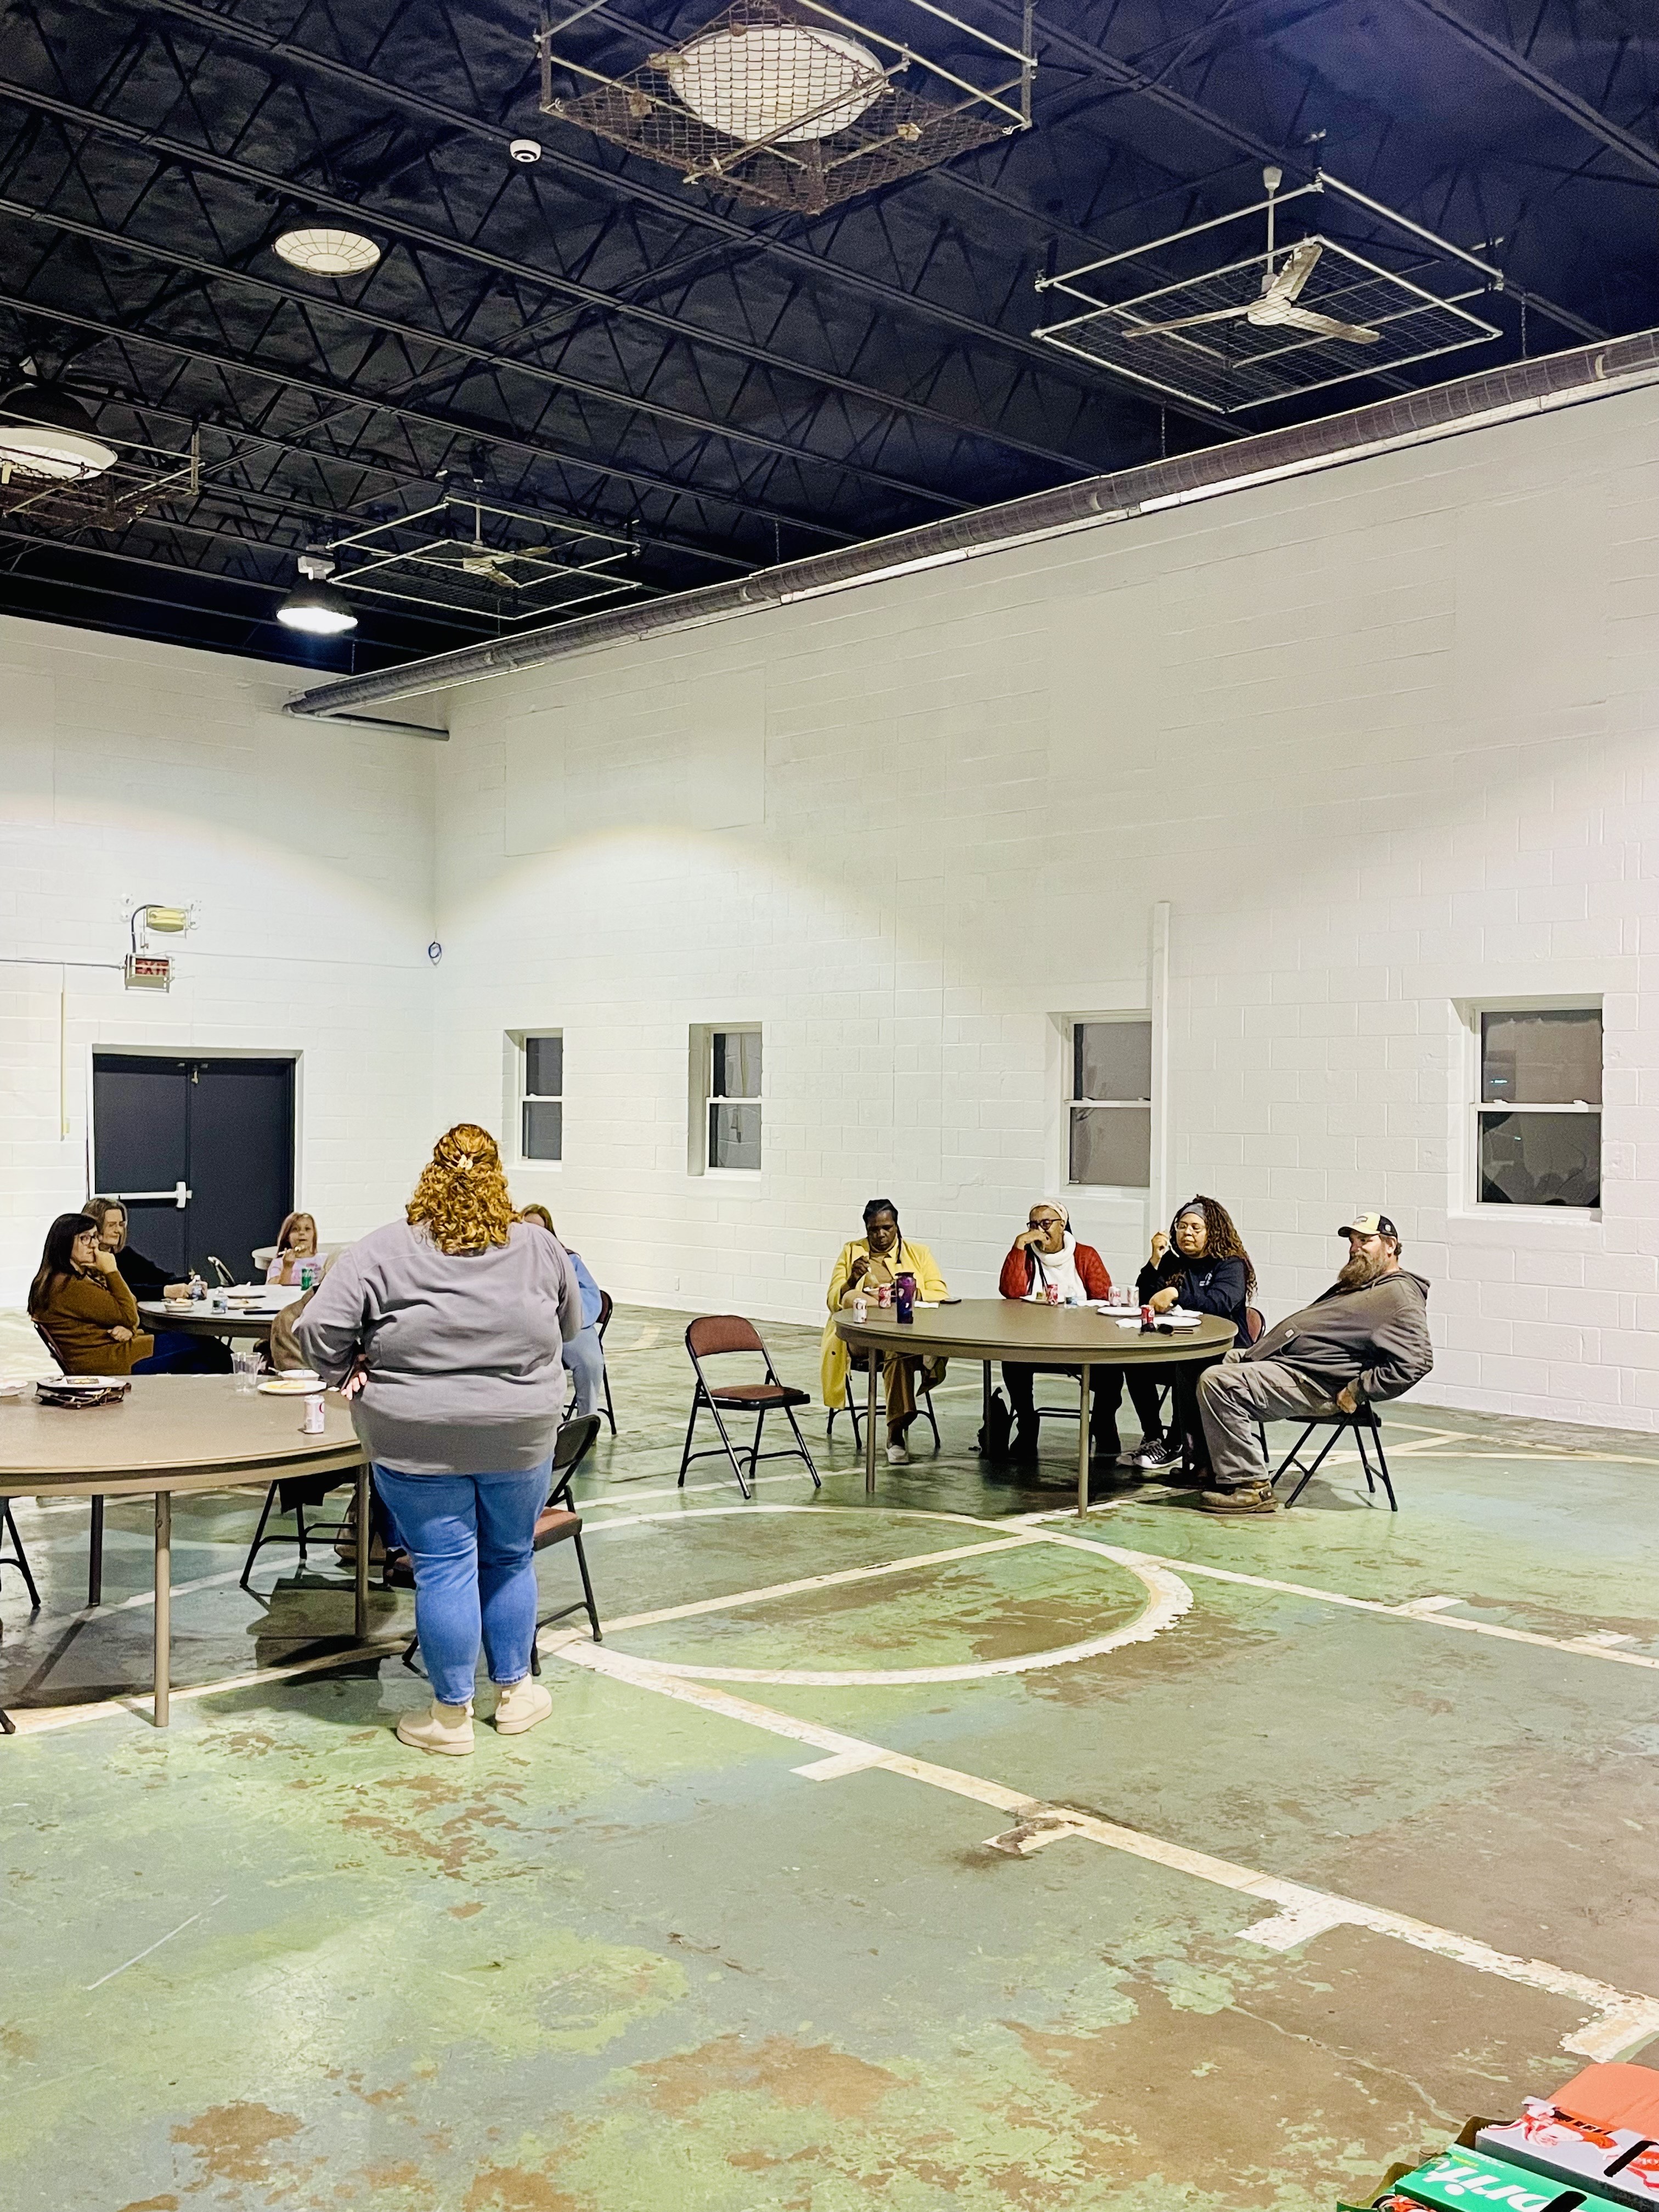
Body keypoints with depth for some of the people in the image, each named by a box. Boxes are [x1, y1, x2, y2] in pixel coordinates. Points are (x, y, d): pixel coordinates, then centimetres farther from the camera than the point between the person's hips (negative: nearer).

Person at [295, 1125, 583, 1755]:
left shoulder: (382, 1251, -7)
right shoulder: (541, 1248, 0)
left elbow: (317, 1330, -12)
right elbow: (570, 1325, 14)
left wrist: (350, 1372, 5)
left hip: (418, 1442, -2)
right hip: (520, 1438, 2)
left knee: (444, 1569, 6)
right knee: (510, 1561, 18)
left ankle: (451, 1714, 16)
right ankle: (515, 1692, 30)